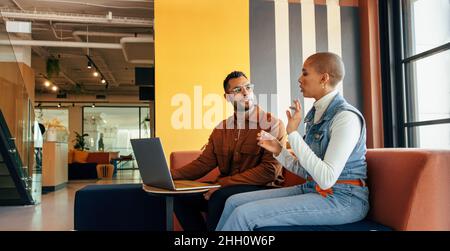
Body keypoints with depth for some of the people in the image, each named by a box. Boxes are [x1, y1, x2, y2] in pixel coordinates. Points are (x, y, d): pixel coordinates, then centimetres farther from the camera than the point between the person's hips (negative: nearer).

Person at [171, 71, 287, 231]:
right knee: (182, 196, -6)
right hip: (224, 189, 6)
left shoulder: (272, 124, -8)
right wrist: (171, 175, -11)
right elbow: (204, 163, 7)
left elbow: (270, 170, -17)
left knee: (220, 196, -32)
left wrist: (223, 183, -22)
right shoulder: (220, 129, 10)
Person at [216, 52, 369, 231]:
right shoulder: (316, 113, 10)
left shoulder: (346, 117, -16)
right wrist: (278, 151, -1)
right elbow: (308, 172, 12)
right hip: (311, 190, 8)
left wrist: (293, 133, -22)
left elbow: (326, 179, -24)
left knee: (244, 214, -21)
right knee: (234, 202, 0)